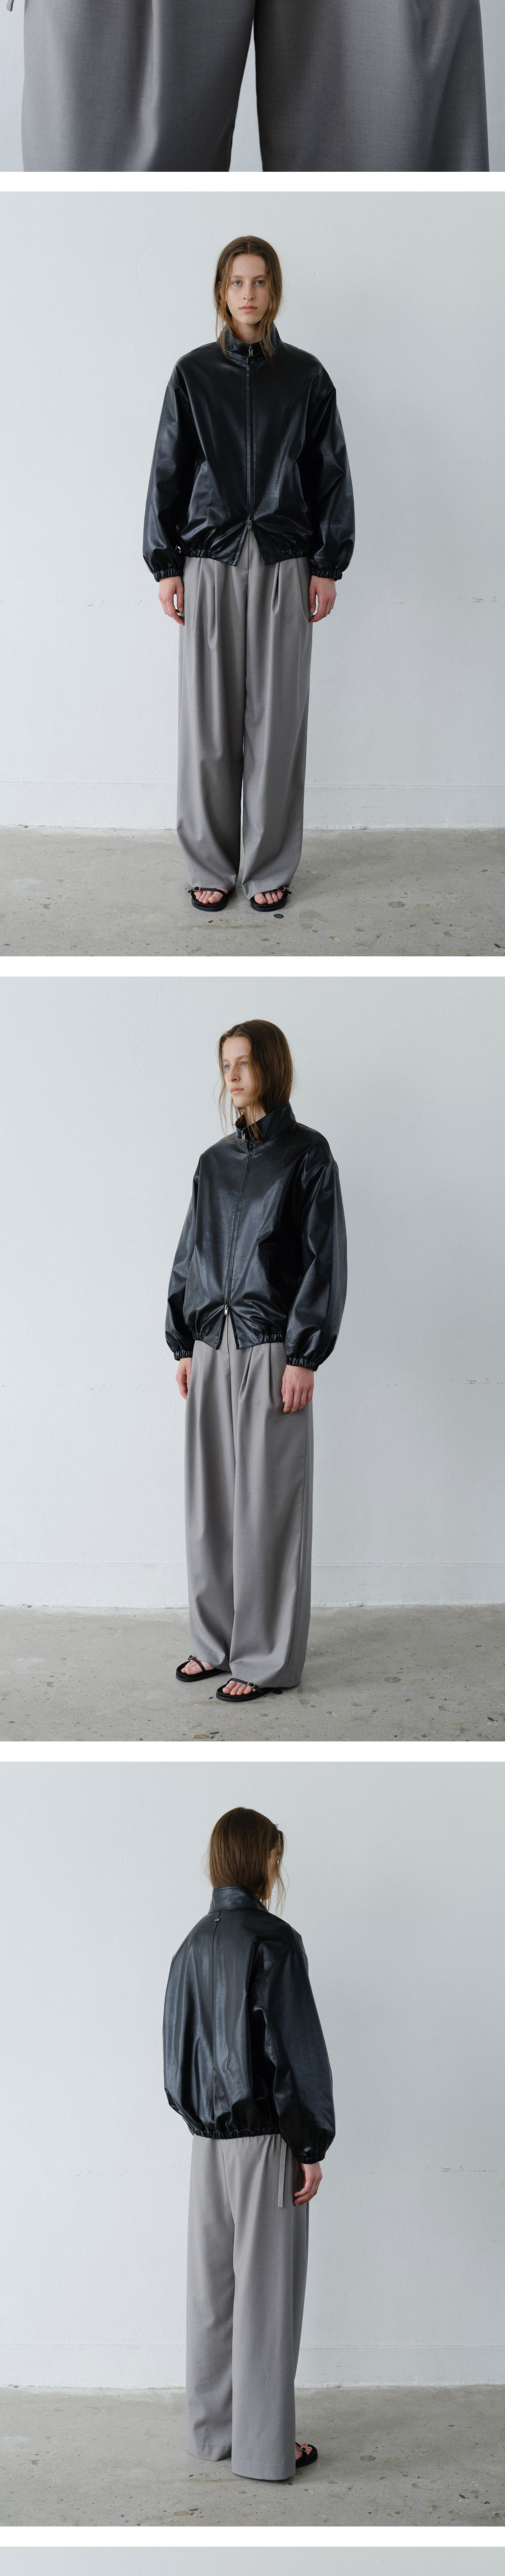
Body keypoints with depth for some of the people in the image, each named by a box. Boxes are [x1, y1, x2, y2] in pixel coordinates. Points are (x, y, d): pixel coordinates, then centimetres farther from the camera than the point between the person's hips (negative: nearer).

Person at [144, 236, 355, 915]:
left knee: (278, 717, 1)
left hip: (284, 565, 0)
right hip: (210, 560, 0)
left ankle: (272, 866, 10)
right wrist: (165, 565, 0)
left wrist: (328, 566, 1)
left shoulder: (305, 376, 5)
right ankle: (210, 866, 10)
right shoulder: (194, 374, 4)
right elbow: (169, 470, 6)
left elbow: (332, 472, 7)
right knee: (209, 718, 1)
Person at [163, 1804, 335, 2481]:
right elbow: (297, 2049, -16)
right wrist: (313, 2146, -11)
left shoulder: (194, 1945, 7)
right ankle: (264, 2446, 5)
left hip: (208, 2139, 7)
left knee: (213, 2286, 13)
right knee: (266, 2291, 0)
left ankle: (212, 2429, 21)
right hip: (265, 2141, -7)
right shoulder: (273, 1941, -15)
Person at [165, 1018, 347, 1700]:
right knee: (210, 1497, 8)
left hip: (270, 1348, -6)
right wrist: (185, 1344, 11)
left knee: (265, 1503, -4)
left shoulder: (307, 1154, -4)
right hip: (212, 1344, 6)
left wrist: (304, 1356, -13)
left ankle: (266, 1657, 2)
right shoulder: (215, 1162, 13)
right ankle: (215, 1638, 18)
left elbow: (324, 1258, -8)